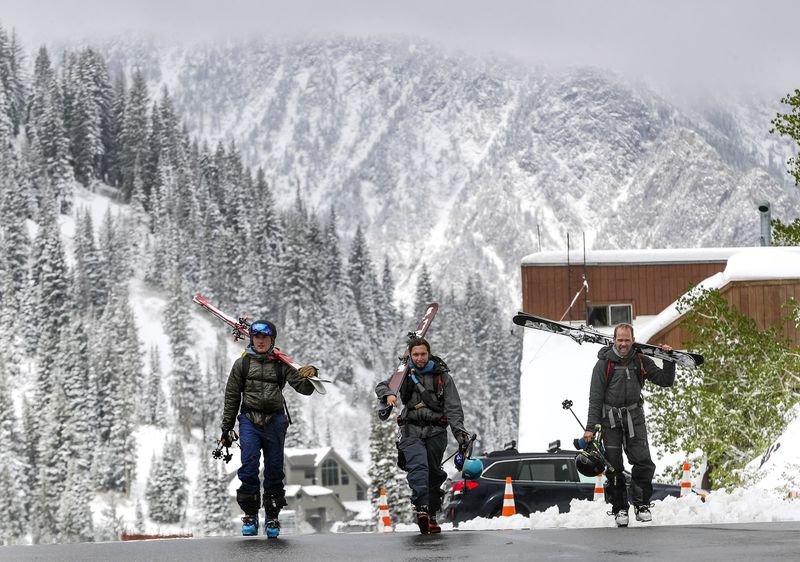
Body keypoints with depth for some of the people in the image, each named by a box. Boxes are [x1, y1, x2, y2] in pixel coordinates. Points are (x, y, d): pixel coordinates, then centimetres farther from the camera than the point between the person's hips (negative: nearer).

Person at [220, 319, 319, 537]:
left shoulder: (281, 364, 9)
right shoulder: (242, 363, 9)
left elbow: (304, 388, 5)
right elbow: (232, 397, 12)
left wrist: (310, 375, -17)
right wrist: (227, 428, 10)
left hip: (275, 421, 1)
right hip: (249, 419, -1)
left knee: (274, 469, 1)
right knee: (249, 465, -15)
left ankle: (272, 517, 11)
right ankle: (250, 515, -5)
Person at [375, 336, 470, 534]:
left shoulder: (442, 376, 6)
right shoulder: (405, 374, 11)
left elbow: (453, 407, 2)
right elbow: (381, 386, 15)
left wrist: (459, 431, -12)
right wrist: (388, 394, -10)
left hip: (436, 431, 1)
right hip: (411, 431, -1)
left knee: (433, 474, 5)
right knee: (418, 466, -23)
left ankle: (431, 516, 16)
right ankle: (421, 508, -38)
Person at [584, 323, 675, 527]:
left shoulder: (641, 361, 4)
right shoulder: (604, 363, -4)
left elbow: (665, 381, 11)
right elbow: (595, 397, -4)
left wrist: (669, 360, -4)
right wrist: (591, 427, -8)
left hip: (634, 418, 2)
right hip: (610, 419, -2)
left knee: (643, 462, -10)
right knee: (614, 466, 0)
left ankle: (642, 504, 3)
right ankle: (620, 508, 9)